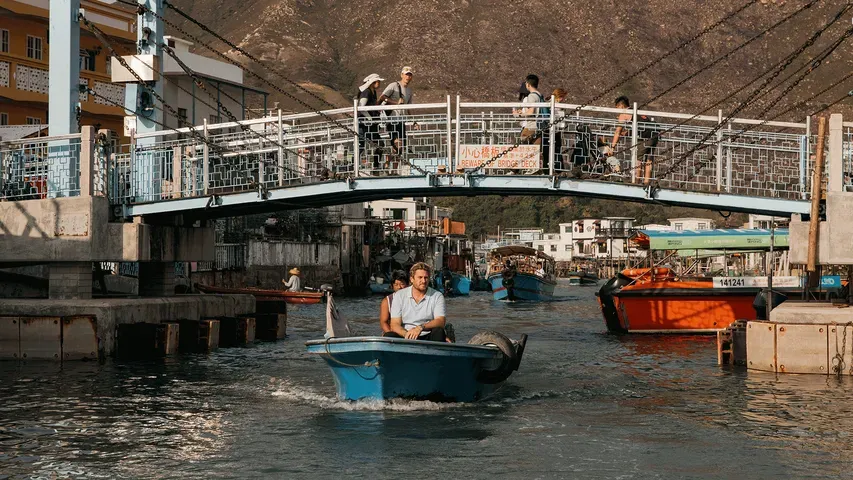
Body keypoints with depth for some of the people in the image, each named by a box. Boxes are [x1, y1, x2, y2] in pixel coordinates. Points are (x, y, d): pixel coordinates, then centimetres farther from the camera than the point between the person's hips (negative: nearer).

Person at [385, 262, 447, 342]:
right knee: (388, 336, -28)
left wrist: (421, 327, -30)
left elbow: (441, 322, -10)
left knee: (439, 332, -31)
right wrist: (407, 334, -26)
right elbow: (395, 325, -2)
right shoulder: (399, 295, 5)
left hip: (427, 337, 0)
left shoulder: (437, 296, 4)